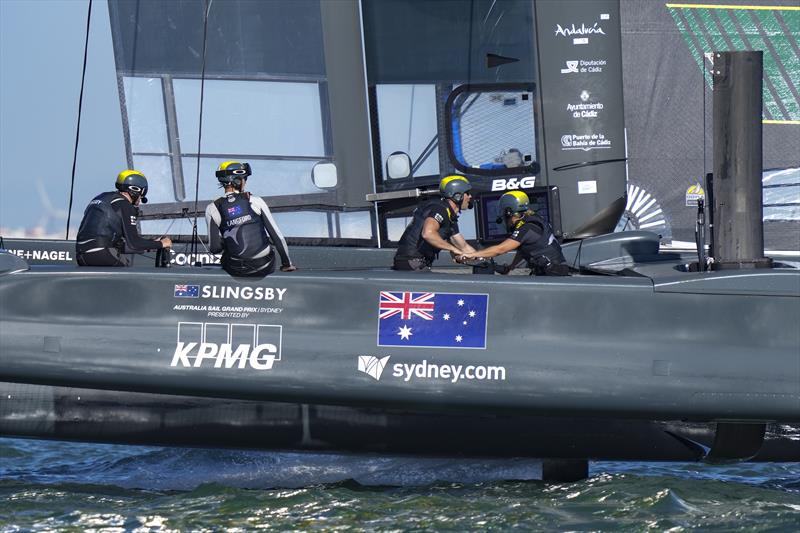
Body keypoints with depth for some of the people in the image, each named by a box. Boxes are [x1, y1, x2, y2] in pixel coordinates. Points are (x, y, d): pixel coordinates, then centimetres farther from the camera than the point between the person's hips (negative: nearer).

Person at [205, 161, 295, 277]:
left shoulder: (213, 209, -6)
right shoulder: (255, 201, -5)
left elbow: (215, 248, -7)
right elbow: (277, 236, -2)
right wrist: (287, 264, 11)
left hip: (235, 270, 0)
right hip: (265, 267, 0)